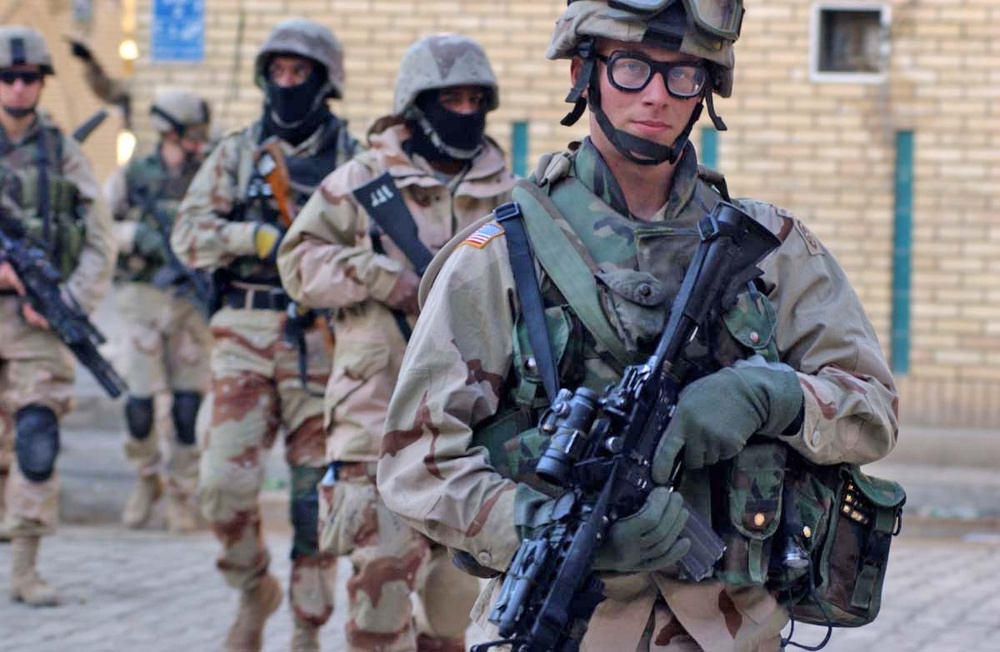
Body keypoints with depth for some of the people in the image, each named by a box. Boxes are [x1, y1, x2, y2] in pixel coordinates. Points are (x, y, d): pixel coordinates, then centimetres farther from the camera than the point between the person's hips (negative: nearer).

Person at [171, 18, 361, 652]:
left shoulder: (354, 160, 6)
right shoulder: (237, 153, 10)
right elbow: (189, 234, 1)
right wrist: (259, 237, -14)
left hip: (322, 342, -1)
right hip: (246, 339, 1)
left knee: (316, 495, 1)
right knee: (225, 483, -9)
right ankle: (254, 589, 17)